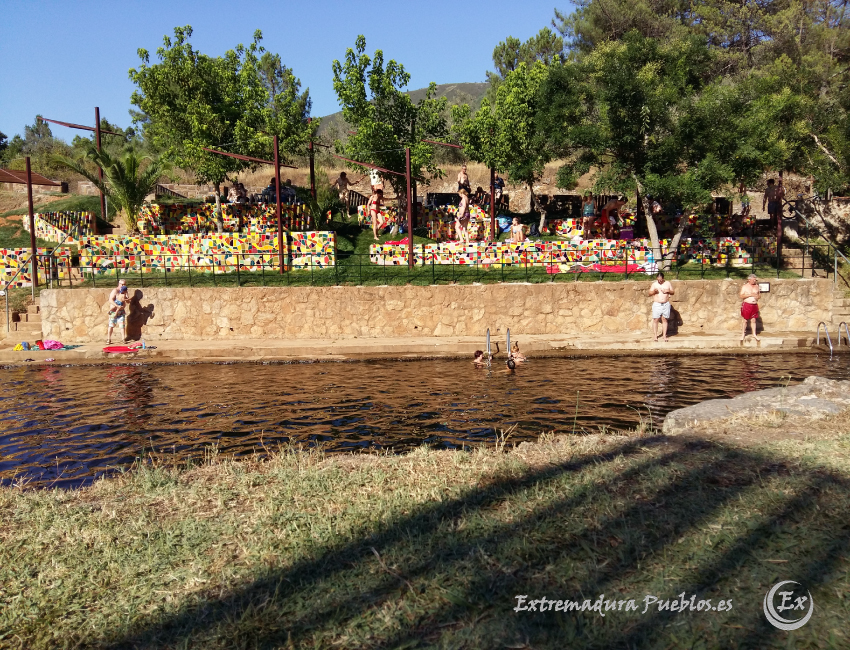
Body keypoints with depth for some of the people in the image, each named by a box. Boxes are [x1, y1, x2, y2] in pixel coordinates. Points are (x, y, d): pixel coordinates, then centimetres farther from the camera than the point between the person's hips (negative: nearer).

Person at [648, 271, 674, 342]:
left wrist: (668, 291, -11)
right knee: (655, 320, -4)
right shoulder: (654, 284, 4)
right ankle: (655, 336, 3)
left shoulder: (668, 283, 7)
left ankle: (664, 336, 8)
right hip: (656, 304, -1)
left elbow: (673, 292, 10)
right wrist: (654, 291, -19)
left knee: (664, 320, 2)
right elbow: (650, 293, 2)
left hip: (666, 304, 1)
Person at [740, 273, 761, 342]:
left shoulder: (756, 286, 10)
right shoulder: (744, 287, -2)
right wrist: (750, 295, -17)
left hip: (754, 305, 3)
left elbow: (759, 294, 18)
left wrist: (758, 296, -6)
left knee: (753, 320, 6)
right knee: (745, 320, 3)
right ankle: (743, 334, 12)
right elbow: (741, 296, -9)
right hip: (746, 305, -3)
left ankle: (754, 334, 12)